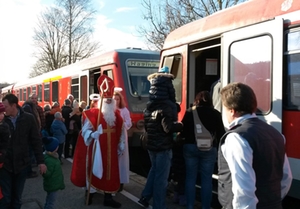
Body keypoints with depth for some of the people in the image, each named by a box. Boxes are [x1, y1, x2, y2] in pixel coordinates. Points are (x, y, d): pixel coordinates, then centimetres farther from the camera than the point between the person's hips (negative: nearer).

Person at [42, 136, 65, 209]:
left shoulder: (52, 156, 0)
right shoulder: (49, 160, -32)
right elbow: (47, 175, -29)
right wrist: (44, 171, -47)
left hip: (53, 184, 10)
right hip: (52, 185, -10)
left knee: (49, 201, 25)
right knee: (51, 203, 2)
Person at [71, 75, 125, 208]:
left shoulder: (116, 115, 8)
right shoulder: (92, 114, -8)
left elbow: (121, 131, 13)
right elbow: (85, 130, -14)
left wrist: (121, 146, 12)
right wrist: (92, 134, -33)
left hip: (111, 150, 5)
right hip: (96, 148, -5)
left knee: (110, 171, 8)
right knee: (93, 169, 4)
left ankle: (108, 197, 16)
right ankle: (89, 193, 20)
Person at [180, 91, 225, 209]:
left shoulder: (190, 112, 4)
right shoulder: (215, 114, 2)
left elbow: (183, 131, 3)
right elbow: (221, 134, 2)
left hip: (190, 147, 1)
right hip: (209, 149, -1)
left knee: (190, 177, 9)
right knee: (206, 179, 5)